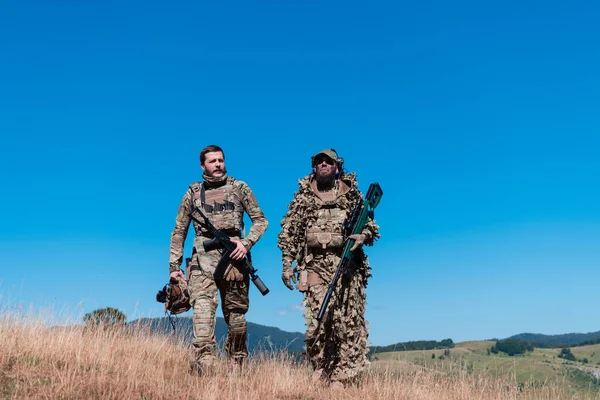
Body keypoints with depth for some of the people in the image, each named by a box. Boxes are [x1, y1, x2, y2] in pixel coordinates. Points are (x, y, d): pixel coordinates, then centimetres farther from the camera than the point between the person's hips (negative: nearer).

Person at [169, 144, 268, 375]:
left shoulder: (239, 188, 11)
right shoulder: (193, 193, 14)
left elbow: (260, 220, 10)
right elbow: (179, 231, 16)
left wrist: (246, 243, -7)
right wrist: (174, 265, 9)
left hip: (232, 255, 0)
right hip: (203, 257, 0)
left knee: (235, 313, 7)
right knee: (202, 305, -21)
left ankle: (237, 363, 22)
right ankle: (203, 358, -31)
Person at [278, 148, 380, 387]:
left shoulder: (352, 195, 11)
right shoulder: (303, 197, 11)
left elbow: (371, 226, 11)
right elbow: (288, 233, 10)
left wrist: (363, 236, -12)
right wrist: (287, 265, 2)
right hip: (315, 265, 0)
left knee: (348, 322, -3)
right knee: (317, 319, -7)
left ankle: (344, 376, 5)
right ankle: (320, 371, 11)